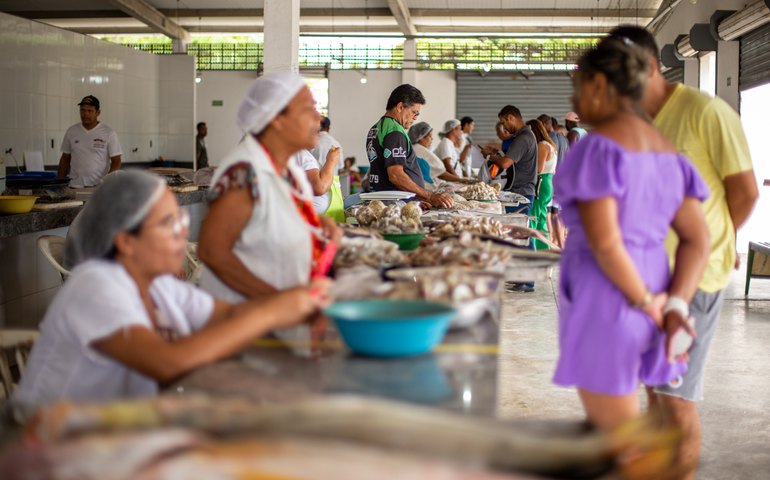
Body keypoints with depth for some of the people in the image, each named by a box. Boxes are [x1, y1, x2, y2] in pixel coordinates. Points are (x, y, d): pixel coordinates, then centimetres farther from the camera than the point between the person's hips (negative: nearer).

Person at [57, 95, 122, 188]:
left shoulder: (109, 133, -1)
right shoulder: (71, 131, 10)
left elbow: (116, 161, -2)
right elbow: (65, 159, 17)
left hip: (99, 188, -3)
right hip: (75, 187, 3)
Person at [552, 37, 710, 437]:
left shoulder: (599, 147, -14)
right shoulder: (667, 151, 12)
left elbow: (604, 242, -23)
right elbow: (698, 240, 8)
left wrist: (645, 301, -12)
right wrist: (675, 305, 1)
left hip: (606, 299, -9)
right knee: (602, 426, 21)